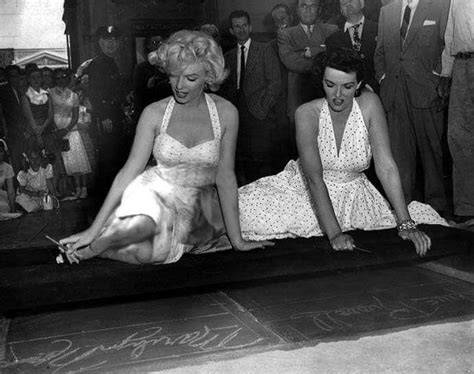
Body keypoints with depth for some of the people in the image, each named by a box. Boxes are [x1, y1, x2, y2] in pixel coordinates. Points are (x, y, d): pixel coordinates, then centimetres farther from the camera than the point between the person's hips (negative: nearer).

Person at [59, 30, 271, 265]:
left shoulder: (226, 113, -6)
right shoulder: (154, 114, -7)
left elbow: (225, 177, -3)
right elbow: (129, 171, -7)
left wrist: (237, 240, -2)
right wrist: (93, 230, -10)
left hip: (198, 205, 2)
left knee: (149, 252, -28)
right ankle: (94, 245, -3)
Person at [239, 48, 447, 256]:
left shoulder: (369, 104, -14)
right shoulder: (307, 114, -20)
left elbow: (386, 166, -17)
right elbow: (314, 178, -26)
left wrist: (406, 224, -25)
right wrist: (334, 233, -37)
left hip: (352, 196, 2)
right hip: (306, 191, -2)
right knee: (247, 212, -21)